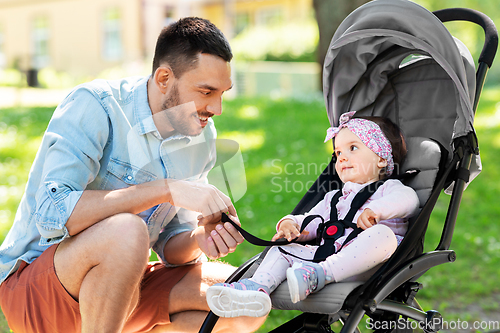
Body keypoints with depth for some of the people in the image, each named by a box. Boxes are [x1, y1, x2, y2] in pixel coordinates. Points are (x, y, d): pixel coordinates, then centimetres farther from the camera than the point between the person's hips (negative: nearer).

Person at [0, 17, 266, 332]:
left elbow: (169, 247, 5)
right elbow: (52, 214, -32)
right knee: (125, 231, -37)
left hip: (116, 287, 7)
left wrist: (198, 240, -19)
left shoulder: (202, 137, 2)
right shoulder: (93, 106, -18)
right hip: (32, 285, -6)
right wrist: (168, 189, -33)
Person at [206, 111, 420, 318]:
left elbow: (408, 197, -9)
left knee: (382, 234, -35)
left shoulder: (387, 188, 13)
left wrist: (376, 210, -26)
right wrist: (290, 223, 7)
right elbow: (310, 222, 30)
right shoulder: (333, 198, 33)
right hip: (328, 254, 6)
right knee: (283, 249, -2)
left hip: (364, 264, -6)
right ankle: (257, 287, -30)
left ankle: (320, 274, -47)